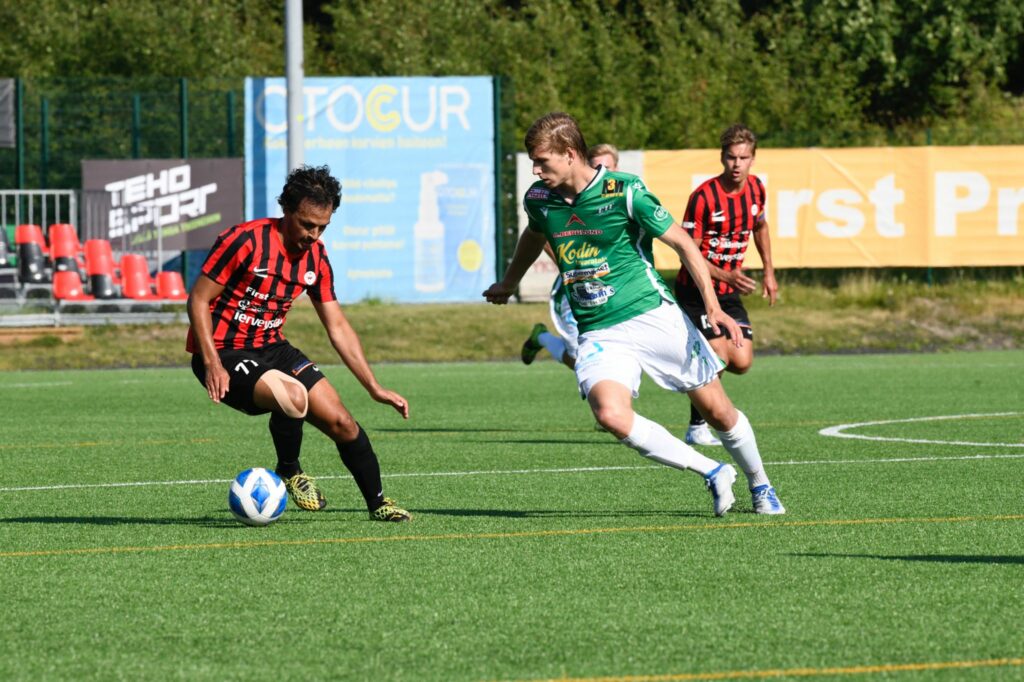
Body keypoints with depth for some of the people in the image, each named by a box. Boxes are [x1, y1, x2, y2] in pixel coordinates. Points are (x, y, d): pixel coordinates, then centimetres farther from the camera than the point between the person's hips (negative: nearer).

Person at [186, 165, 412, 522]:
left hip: (272, 348, 7)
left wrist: (375, 389, 7)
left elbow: (338, 327, 11)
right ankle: (289, 472, -3)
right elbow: (198, 300, -14)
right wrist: (212, 365, -23)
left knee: (341, 422, -4)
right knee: (294, 397, -32)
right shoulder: (244, 241, -18)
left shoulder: (315, 257, 3)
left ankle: (377, 502, 17)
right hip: (224, 355, -7)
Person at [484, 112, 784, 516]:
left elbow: (682, 243, -5)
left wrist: (712, 305, -14)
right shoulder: (539, 199, 1)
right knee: (611, 415, -25)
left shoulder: (625, 192, -13)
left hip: (655, 317, -3)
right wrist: (508, 283, 42)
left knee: (718, 412, 4)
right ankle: (712, 473, -9)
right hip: (598, 334, 3)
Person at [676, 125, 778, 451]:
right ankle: (698, 425, 4)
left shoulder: (756, 188, 1)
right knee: (719, 355, -15)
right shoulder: (703, 197, -20)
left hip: (730, 292, 6)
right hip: (696, 291, -6)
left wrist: (768, 271, 20)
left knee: (741, 362, -6)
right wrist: (726, 276, -30)